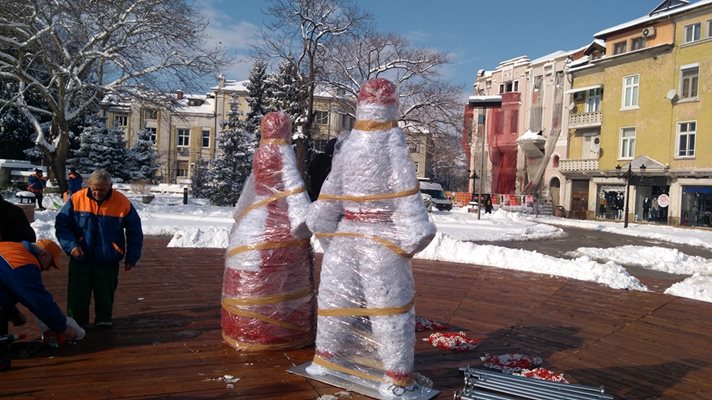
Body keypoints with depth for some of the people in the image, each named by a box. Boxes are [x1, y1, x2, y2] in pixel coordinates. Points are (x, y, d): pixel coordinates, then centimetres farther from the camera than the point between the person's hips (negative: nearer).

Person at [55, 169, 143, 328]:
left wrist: (131, 257, -1)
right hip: (80, 259, 1)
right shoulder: (77, 199, -11)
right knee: (77, 295, 8)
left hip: (108, 261, 0)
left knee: (105, 295, 11)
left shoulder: (123, 203, -12)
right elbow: (62, 225, -1)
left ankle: (103, 321, 30)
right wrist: (71, 245, -16)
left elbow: (134, 232, -1)